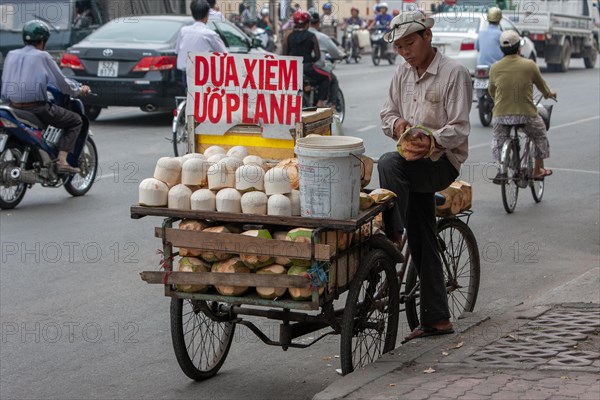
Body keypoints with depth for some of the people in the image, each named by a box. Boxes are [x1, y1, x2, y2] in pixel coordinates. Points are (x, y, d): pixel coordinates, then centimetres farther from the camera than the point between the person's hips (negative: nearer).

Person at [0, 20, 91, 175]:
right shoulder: (42, 56, -7)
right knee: (76, 121, 8)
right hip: (36, 108, -6)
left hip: (13, 106, 6)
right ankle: (62, 161, -7)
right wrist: (79, 90, 14)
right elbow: (61, 82, -5)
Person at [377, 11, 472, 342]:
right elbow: (387, 113, 14)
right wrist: (397, 124, -10)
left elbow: (459, 128, -15)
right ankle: (436, 318, 13)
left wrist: (431, 142, -34)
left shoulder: (454, 73, -9)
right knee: (422, 243, 6)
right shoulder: (404, 72, 12)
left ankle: (392, 238, -23)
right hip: (415, 166, 7)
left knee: (389, 163, -35)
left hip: (443, 161, -7)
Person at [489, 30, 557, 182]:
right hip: (526, 114, -1)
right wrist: (549, 93, 35)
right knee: (540, 135, 26)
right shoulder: (529, 65, -6)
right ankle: (538, 170, 32)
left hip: (500, 115, 1)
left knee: (498, 140, 27)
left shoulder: (494, 68, -1)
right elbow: (541, 84, 12)